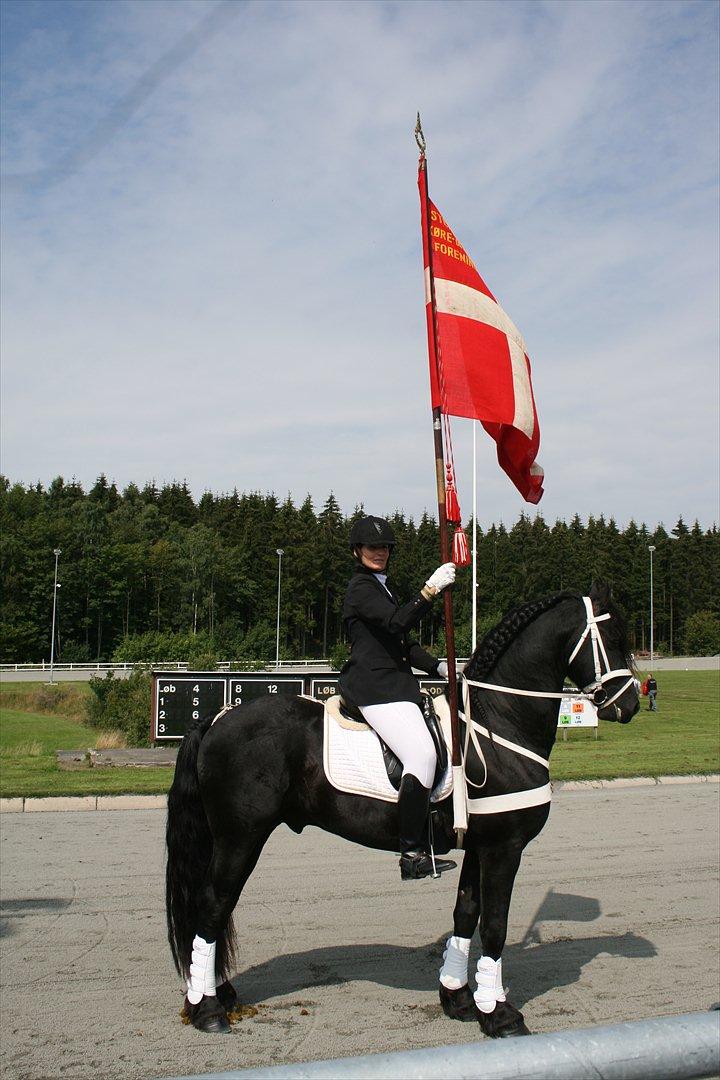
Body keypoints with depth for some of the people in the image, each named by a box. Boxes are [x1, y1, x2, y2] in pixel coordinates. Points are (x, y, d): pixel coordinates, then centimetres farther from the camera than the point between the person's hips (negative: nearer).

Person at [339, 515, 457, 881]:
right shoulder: (362, 587, -6)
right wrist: (431, 589, -27)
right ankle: (412, 855, -24)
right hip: (375, 688, -11)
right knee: (421, 754, -24)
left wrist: (439, 667, 14)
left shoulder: (381, 586, 26)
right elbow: (399, 621, -22)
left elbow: (404, 643, 26)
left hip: (393, 683, 11)